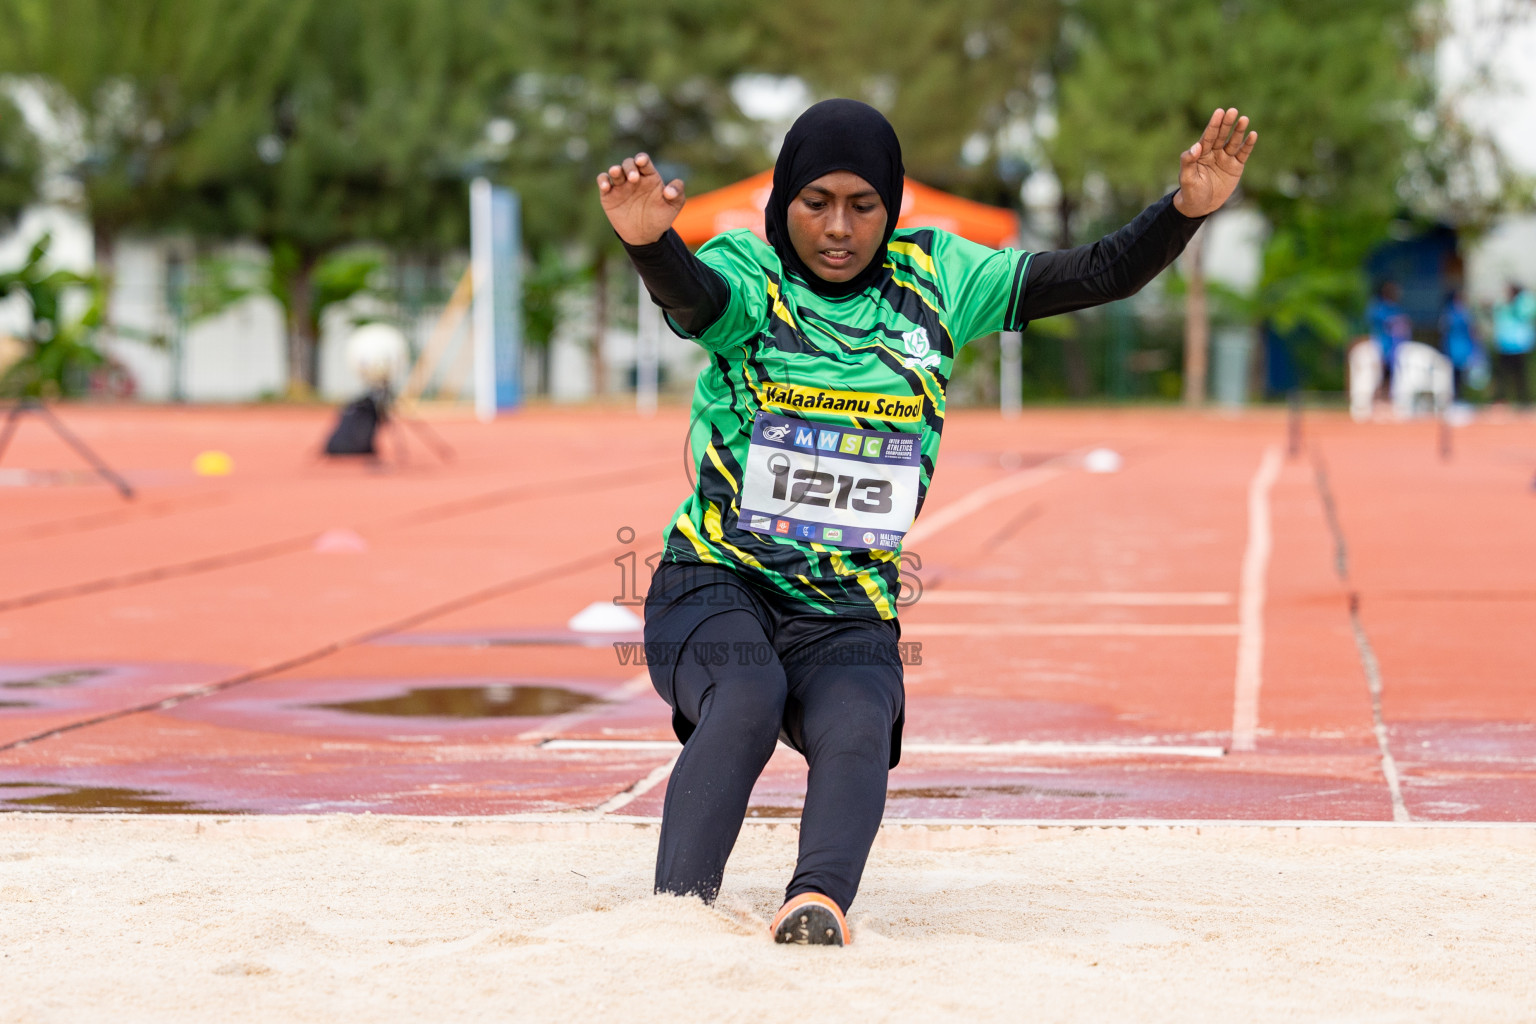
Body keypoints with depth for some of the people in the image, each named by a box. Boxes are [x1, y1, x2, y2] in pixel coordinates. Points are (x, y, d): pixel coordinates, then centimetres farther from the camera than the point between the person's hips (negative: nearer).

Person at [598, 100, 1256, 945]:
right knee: (746, 701, -33)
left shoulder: (934, 280, 6)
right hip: (715, 583, -2)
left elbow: (1103, 274, 2)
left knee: (855, 733, -29)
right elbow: (689, 295, -30)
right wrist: (648, 241, -54)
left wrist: (1188, 208, -16)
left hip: (846, 618, 2)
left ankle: (817, 905, -50)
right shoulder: (749, 274, -4)